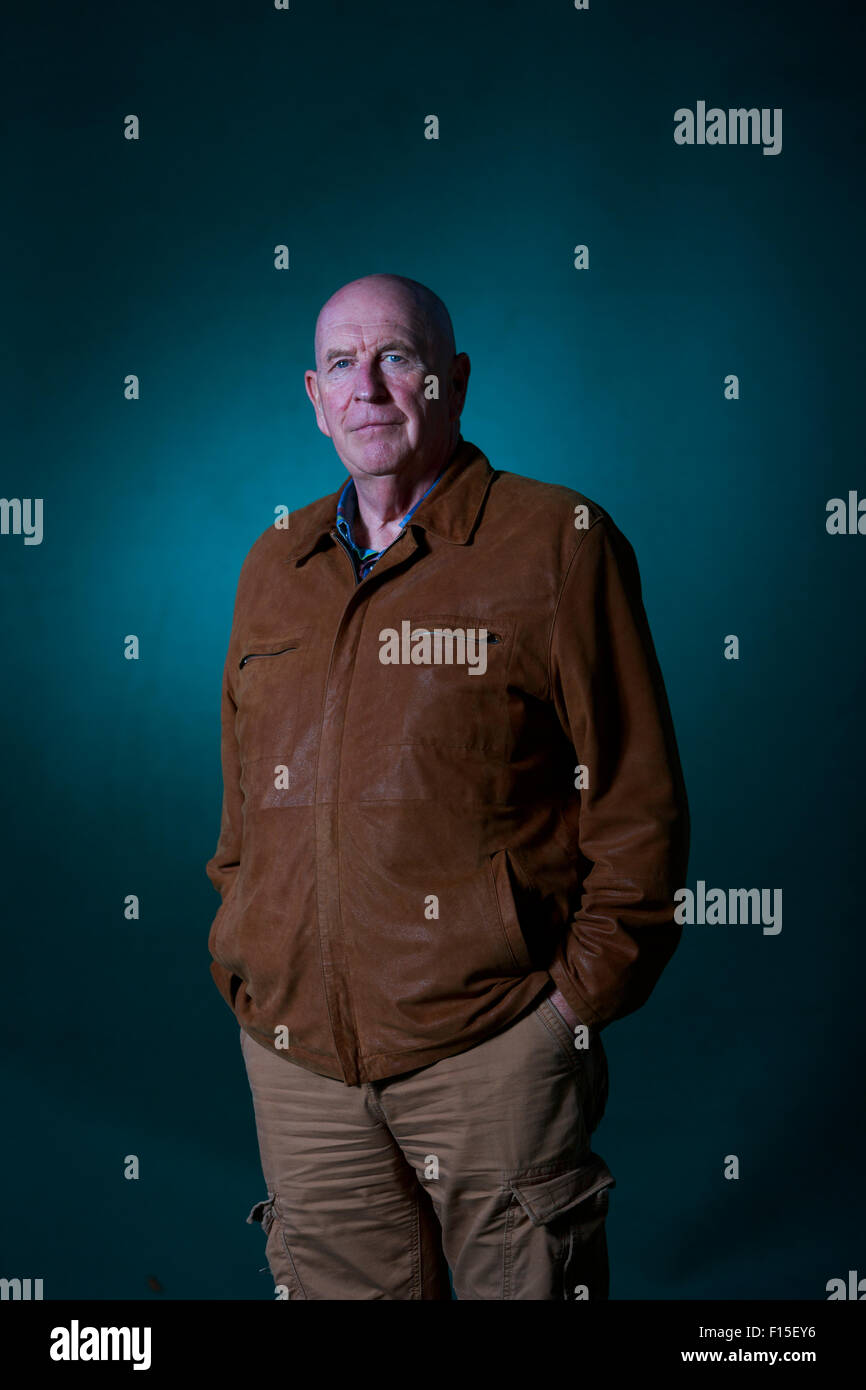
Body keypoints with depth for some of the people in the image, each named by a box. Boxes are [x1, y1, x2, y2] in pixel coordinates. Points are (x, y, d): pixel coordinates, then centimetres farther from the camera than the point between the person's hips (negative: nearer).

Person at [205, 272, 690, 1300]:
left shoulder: (559, 543, -3)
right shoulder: (273, 568, 13)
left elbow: (636, 805, -4)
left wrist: (579, 996, -8)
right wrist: (243, 979, 12)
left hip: (493, 1046, -4)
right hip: (294, 1053, 5)